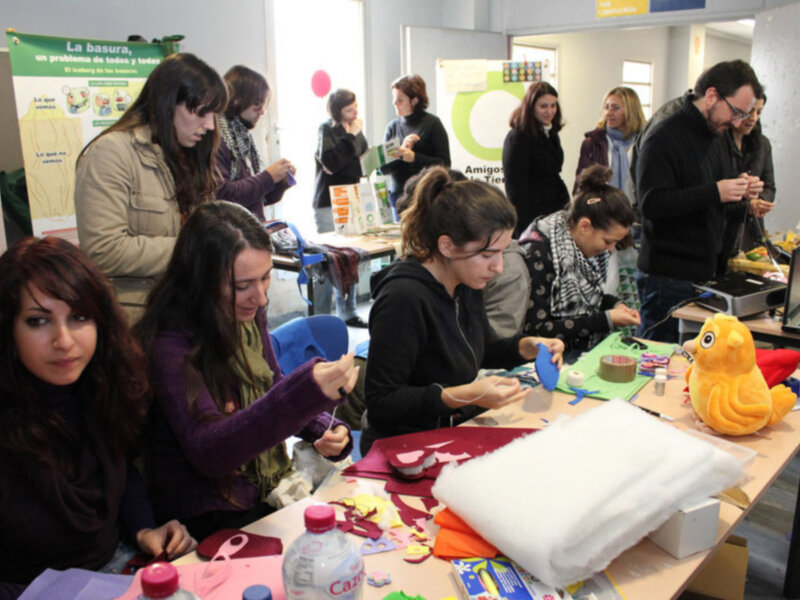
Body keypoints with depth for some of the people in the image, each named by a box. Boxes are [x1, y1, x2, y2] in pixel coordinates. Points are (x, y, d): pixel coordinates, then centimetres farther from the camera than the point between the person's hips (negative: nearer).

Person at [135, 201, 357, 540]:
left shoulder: (247, 316, 0)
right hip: (212, 522, -6)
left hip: (270, 493, 7)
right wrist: (307, 392, -45)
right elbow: (207, 452, -32)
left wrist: (322, 430, -7)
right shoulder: (171, 346, -22)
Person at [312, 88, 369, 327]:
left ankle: (348, 312, 16)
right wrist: (350, 137, -13)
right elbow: (330, 162, -18)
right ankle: (320, 315, 0)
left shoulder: (357, 131, 15)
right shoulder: (327, 129, -4)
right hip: (329, 203, -6)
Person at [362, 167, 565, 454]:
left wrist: (525, 347, 0)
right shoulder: (403, 298, -26)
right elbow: (381, 403, -22)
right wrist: (465, 395, -30)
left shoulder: (467, 282, 0)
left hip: (460, 429, 8)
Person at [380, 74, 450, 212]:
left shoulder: (432, 123, -4)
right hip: (397, 194, 4)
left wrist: (414, 157, -20)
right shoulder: (393, 127, 9)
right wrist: (400, 152, -14)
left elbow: (445, 164, -9)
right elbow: (383, 168, 4)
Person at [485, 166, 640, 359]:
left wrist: (615, 305, -1)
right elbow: (536, 330, -20)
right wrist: (606, 320, -19)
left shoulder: (586, 245, 3)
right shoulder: (538, 253, -20)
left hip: (586, 350, 8)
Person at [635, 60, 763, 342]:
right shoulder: (665, 137, -14)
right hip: (668, 278, -8)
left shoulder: (715, 135, 14)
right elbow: (652, 203, -24)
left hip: (706, 269, 8)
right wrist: (714, 192, -25)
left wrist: (741, 189, 5)